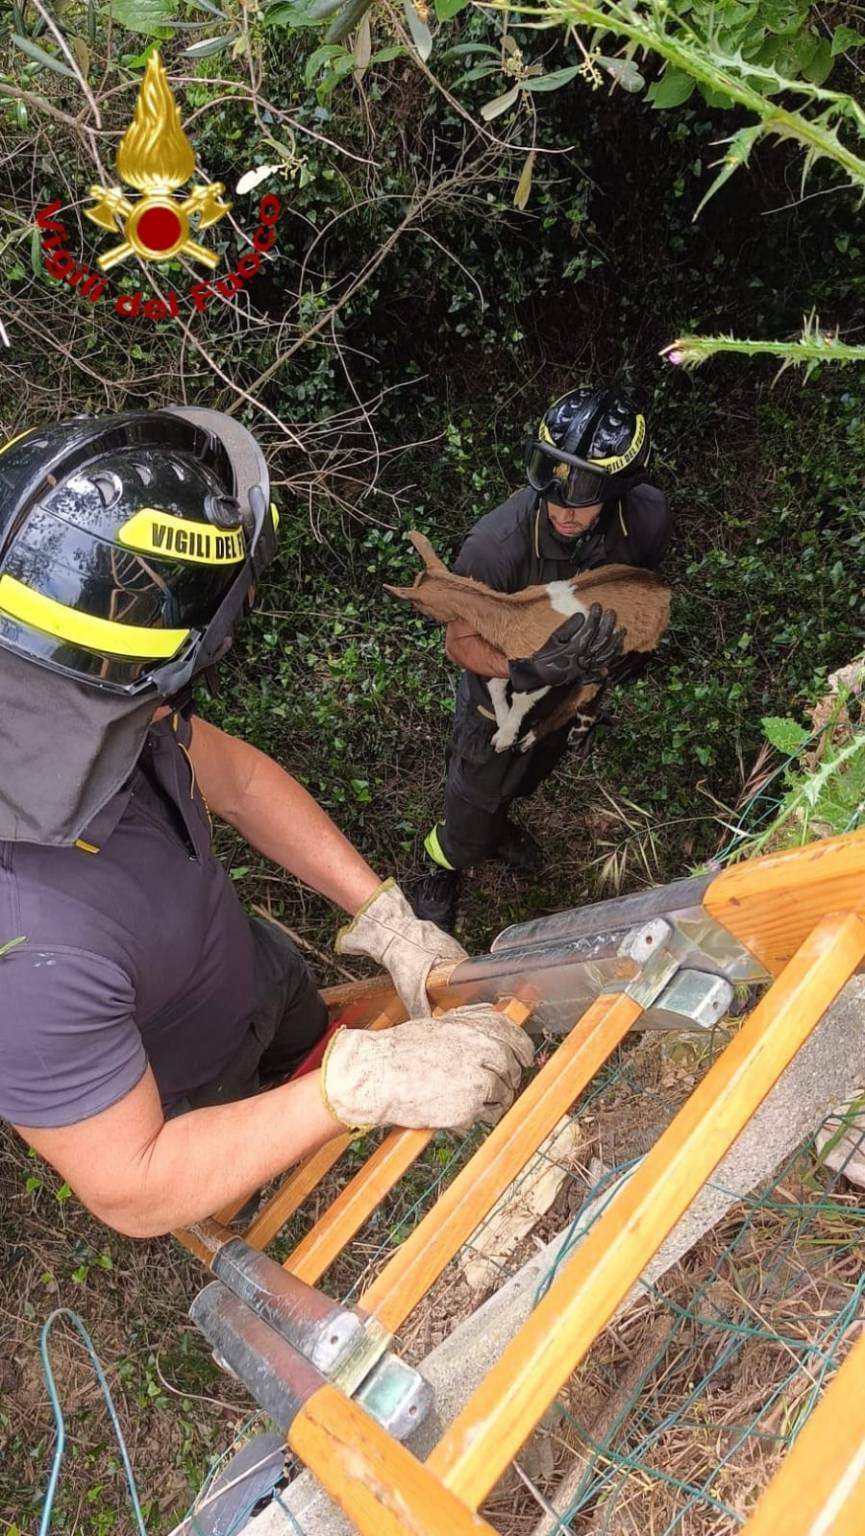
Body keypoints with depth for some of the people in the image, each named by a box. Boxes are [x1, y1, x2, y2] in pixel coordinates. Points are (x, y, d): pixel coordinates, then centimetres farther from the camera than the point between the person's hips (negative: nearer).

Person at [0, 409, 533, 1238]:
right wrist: (365, 1082, -39)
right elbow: (131, 1193, -33)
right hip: (175, 1100, -4)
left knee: (319, 1057, 31)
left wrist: (381, 911, -16)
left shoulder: (81, 714, -29)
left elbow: (235, 776, -10)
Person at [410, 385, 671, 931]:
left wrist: (619, 646, -23)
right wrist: (527, 670, -47)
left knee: (529, 775, 33)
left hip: (571, 687, 5)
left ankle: (497, 824, 68)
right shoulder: (497, 543, -41)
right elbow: (461, 642, -28)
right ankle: (441, 870, 50)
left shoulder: (647, 518, -28)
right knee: (476, 795, 16)